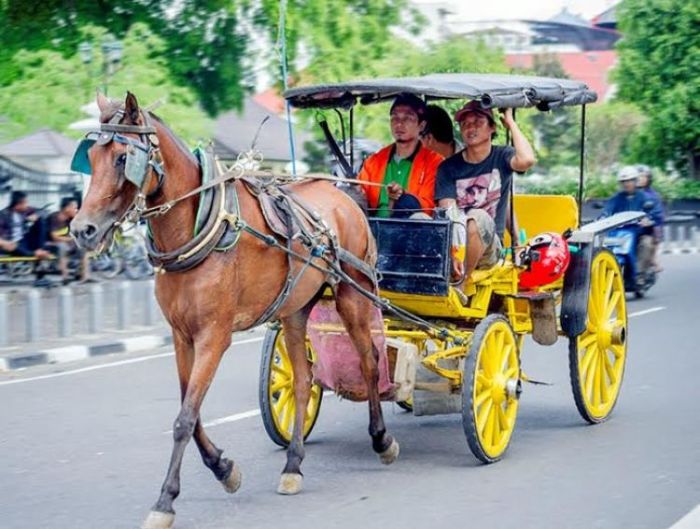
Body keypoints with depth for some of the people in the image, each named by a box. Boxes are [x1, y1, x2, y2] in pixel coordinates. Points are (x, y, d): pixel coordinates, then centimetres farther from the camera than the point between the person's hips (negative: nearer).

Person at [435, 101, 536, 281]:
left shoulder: (501, 157, 7)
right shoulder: (448, 167, 8)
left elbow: (526, 160, -19)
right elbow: (447, 211, -6)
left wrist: (511, 122, -5)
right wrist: (454, 251, -24)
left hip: (488, 247, -1)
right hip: (454, 244, 1)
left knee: (477, 217, -35)